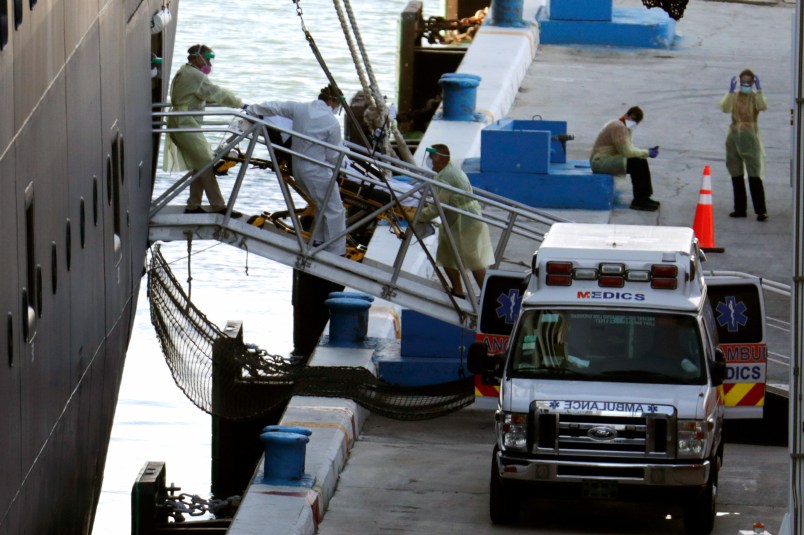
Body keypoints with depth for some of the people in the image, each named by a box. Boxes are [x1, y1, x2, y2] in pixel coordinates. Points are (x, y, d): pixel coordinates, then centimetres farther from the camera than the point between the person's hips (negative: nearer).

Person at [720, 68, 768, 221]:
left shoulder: (755, 97, 1)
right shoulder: (734, 96, 8)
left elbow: (763, 107, -20)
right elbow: (725, 108, -11)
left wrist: (759, 90, -22)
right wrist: (731, 92, -17)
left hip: (750, 138, -4)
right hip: (734, 137, 4)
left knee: (754, 176, -11)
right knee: (736, 175, 10)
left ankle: (761, 210, -13)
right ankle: (740, 209, 19)